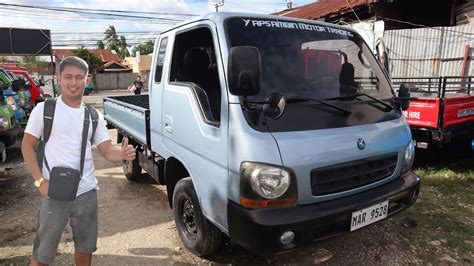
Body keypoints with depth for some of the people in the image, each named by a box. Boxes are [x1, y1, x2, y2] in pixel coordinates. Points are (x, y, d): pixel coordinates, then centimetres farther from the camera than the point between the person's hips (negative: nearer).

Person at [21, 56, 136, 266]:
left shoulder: (94, 116, 5)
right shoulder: (44, 109, -4)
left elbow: (107, 150, 2)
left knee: (86, 246, 20)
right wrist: (40, 181, -12)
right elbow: (27, 146, -1)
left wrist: (123, 153, -22)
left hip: (87, 192, 3)